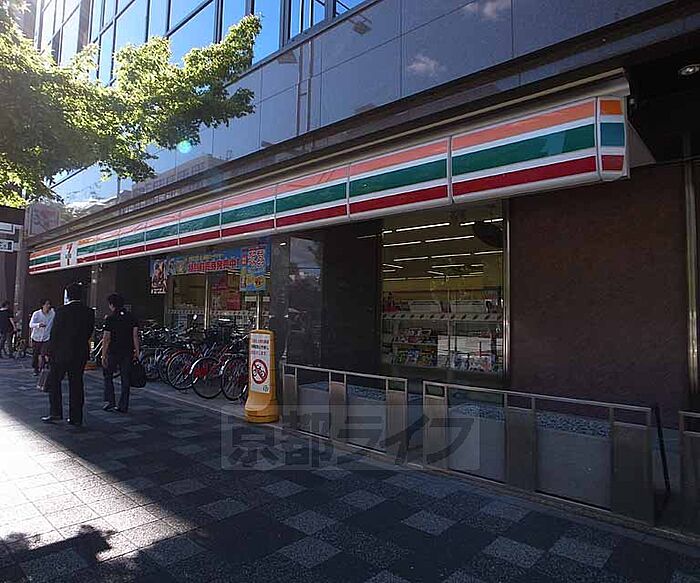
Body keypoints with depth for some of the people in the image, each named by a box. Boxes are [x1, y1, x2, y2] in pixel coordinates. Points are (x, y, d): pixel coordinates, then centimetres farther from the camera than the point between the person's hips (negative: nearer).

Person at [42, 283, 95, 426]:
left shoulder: (61, 311, -11)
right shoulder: (89, 312, 0)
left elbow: (54, 333, -7)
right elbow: (89, 332, 5)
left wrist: (50, 352, 1)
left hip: (62, 352, -4)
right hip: (81, 354, 4)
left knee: (54, 382, 14)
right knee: (76, 384, 9)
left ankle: (56, 413, 11)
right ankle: (76, 417, 12)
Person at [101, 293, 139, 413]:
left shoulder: (110, 318, -6)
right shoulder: (131, 316, 5)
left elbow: (106, 338, -9)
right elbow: (135, 335, 1)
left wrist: (103, 355, -6)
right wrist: (137, 351, 4)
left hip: (113, 352, -3)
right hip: (128, 352, 3)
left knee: (108, 376, 15)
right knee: (125, 379, 7)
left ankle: (110, 402, 9)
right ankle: (123, 406, 10)